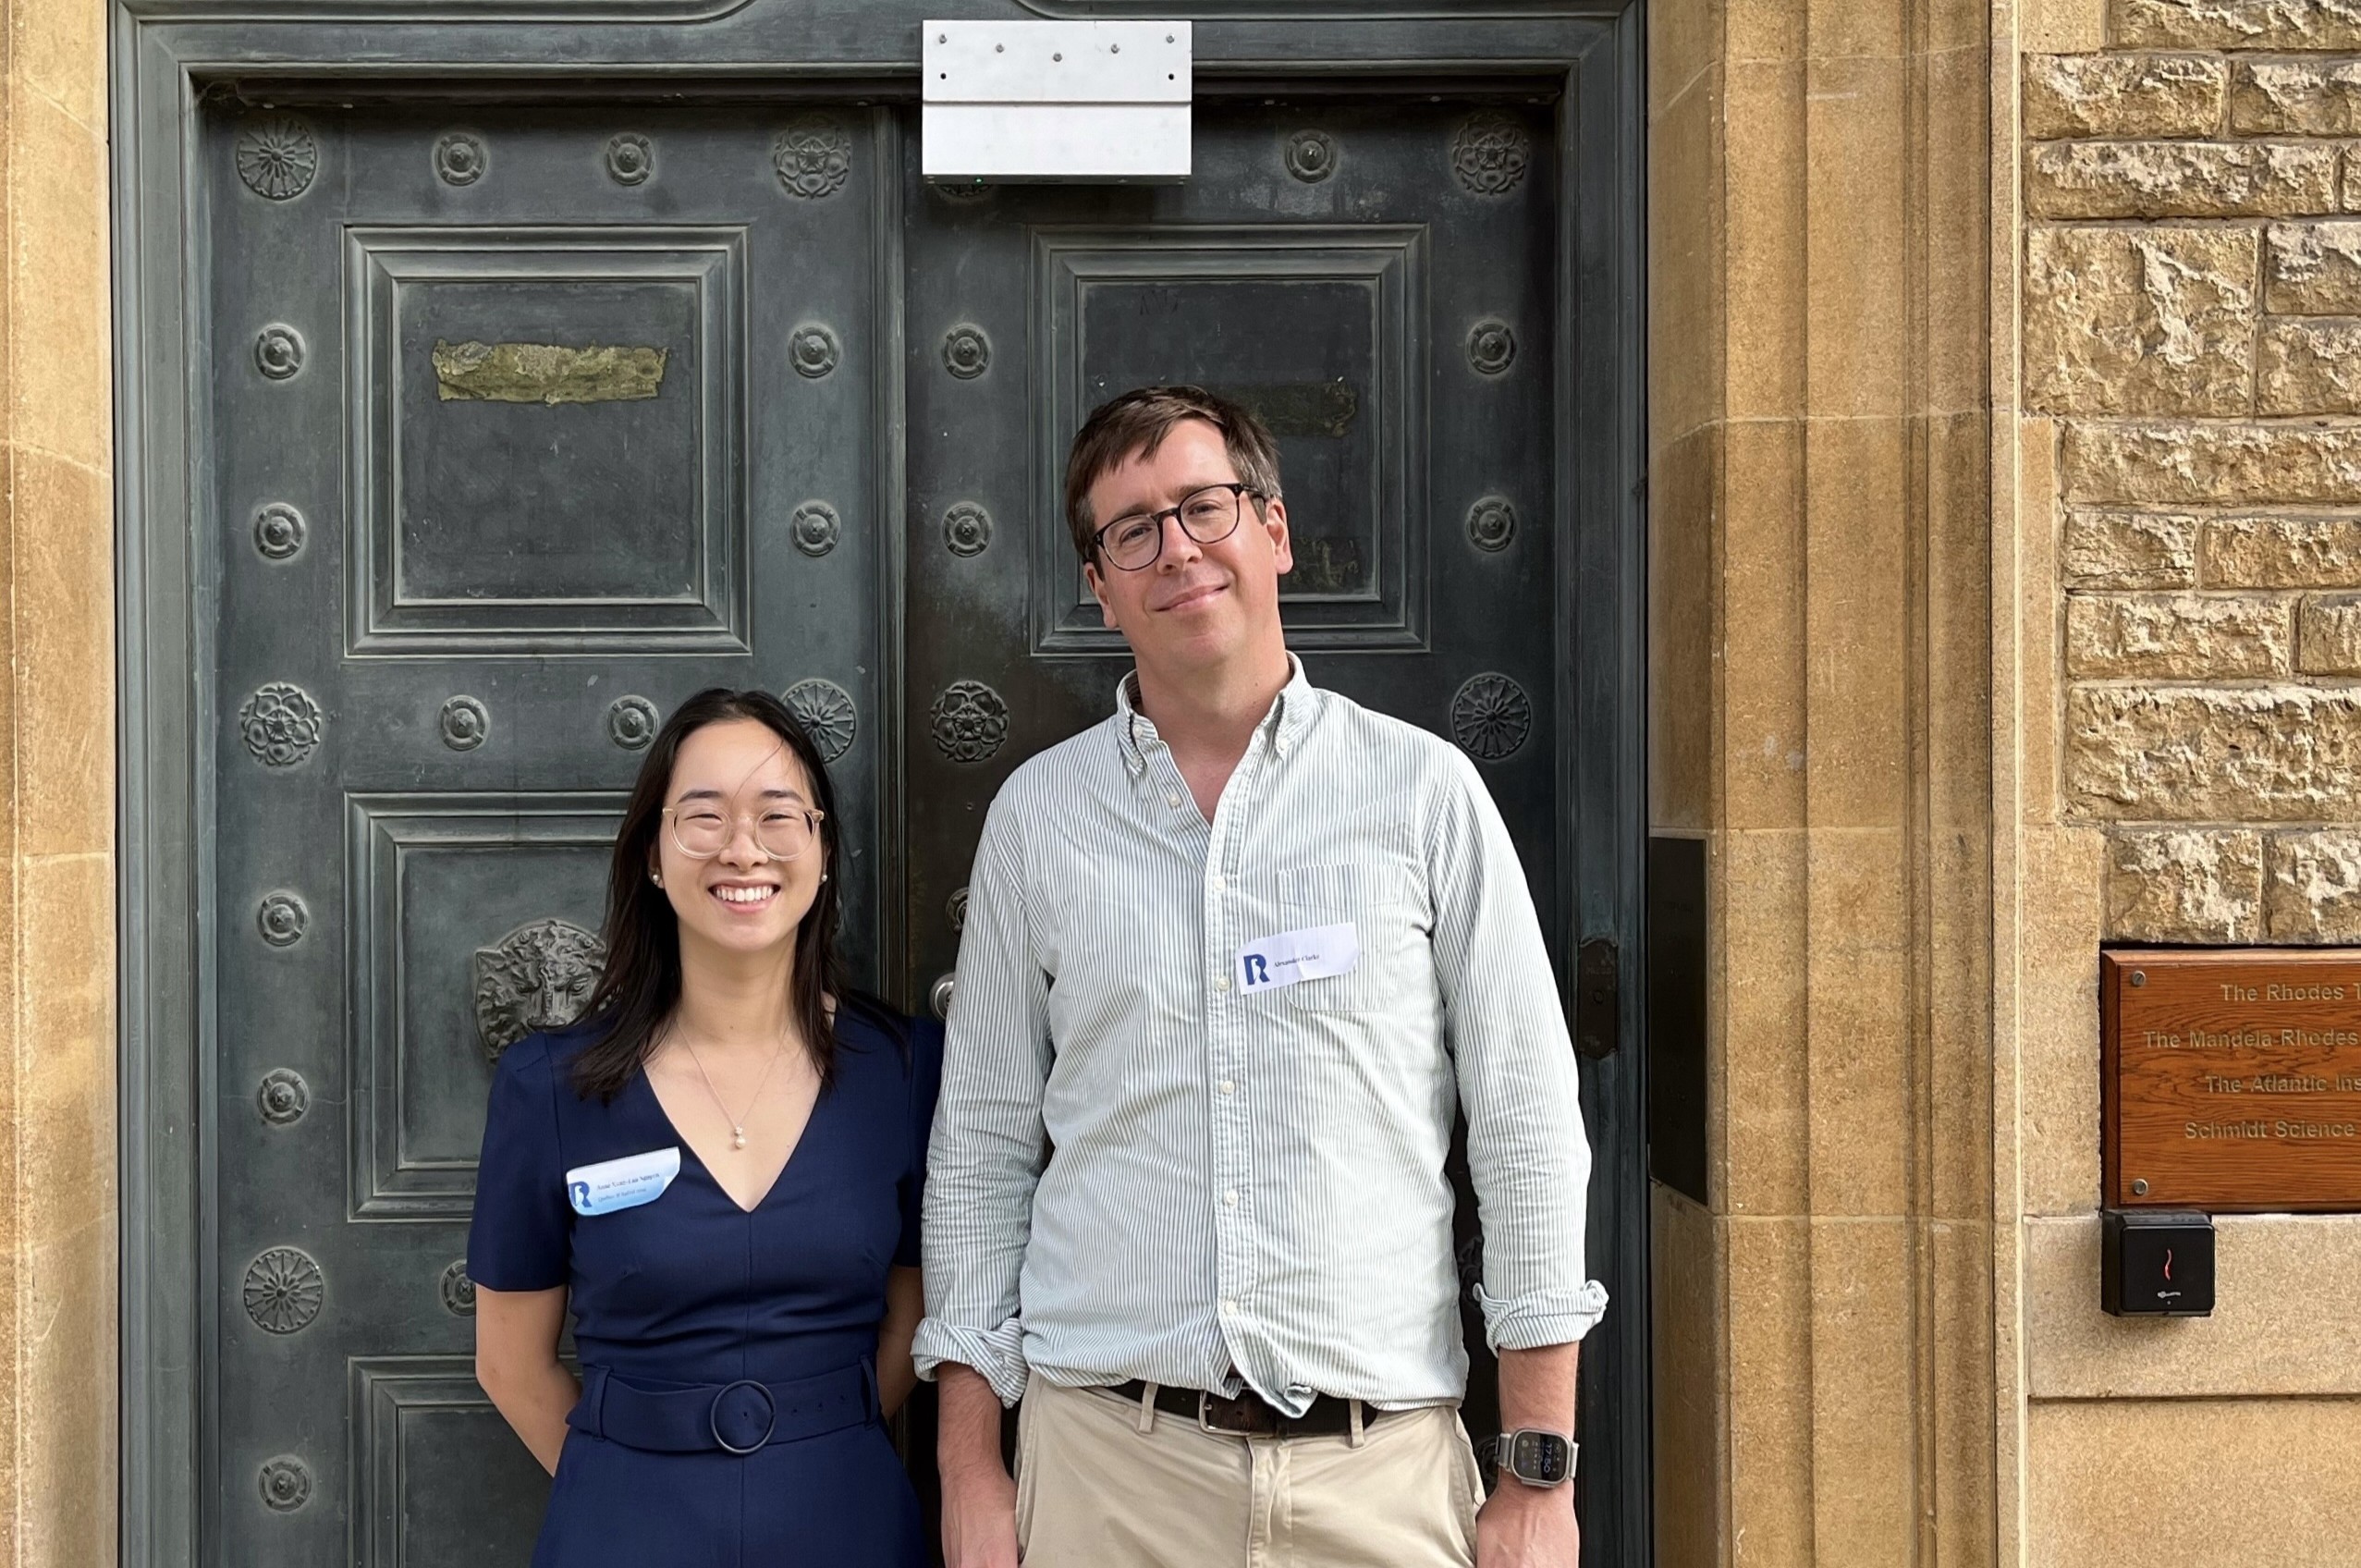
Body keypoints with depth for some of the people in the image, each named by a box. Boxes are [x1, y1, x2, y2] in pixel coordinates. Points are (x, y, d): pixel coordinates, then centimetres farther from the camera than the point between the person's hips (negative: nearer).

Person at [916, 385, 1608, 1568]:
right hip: (1105, 1461, 1)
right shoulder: (1037, 813, 5)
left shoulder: (1422, 789, 0)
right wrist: (969, 1472, 3)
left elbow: (1526, 1127, 0)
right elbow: (981, 1147, 8)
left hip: (1379, 1467, -1)